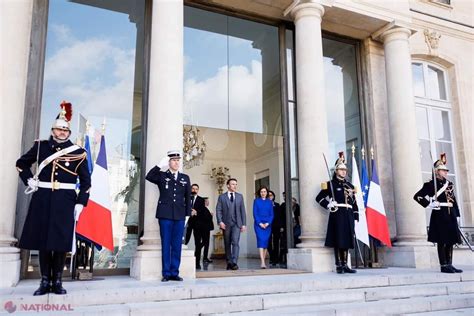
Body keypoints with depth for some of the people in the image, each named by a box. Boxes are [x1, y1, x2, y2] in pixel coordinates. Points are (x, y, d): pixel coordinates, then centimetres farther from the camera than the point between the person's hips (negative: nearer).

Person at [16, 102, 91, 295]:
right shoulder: (41, 146, 7)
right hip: (43, 199, 2)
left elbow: (86, 181, 2)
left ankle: (57, 281, 13)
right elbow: (21, 163, 22)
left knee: (61, 241, 0)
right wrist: (29, 181, 8)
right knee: (42, 239, 5)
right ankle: (45, 281, 16)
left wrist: (80, 203, -4)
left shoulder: (78, 153, 1)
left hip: (65, 201, -2)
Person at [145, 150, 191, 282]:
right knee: (166, 245, 2)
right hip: (165, 215, -2)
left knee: (177, 245, 4)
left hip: (180, 216, 2)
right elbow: (149, 176, -12)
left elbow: (188, 198, 12)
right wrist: (160, 165, -13)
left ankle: (174, 273, 12)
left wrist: (188, 214, 6)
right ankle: (166, 273, 9)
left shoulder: (185, 178, 13)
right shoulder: (161, 175, 8)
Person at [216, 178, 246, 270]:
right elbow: (218, 210, 0)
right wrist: (220, 222, -13)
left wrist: (244, 224, 4)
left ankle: (234, 263, -17)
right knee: (227, 244, 7)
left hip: (237, 224, 0)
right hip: (226, 224, 0)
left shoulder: (240, 196, 11)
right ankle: (229, 263, 19)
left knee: (235, 242, -15)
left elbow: (242, 211, 9)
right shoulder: (222, 197, 5)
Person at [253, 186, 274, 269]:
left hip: (267, 225, 3)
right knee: (261, 241, -14)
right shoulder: (256, 201, 6)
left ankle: (263, 261, 11)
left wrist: (267, 223, -7)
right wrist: (260, 223, -10)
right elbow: (255, 213, 0)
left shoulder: (270, 202, 11)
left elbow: (271, 214, 7)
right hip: (258, 224, -3)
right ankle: (262, 262, -21)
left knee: (266, 242, 3)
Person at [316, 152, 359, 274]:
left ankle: (345, 265, 12)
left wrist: (356, 216, 10)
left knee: (347, 241, 6)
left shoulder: (350, 185, 16)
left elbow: (354, 202, 16)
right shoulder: (331, 184, 2)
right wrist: (329, 205, -13)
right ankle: (339, 265, 2)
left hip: (348, 215, 5)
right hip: (337, 214, -5)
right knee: (338, 240, -5)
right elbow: (319, 198, 0)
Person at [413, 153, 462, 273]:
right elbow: (417, 196, -8)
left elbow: (454, 200, 18)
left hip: (450, 216, 7)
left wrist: (457, 214, 13)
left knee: (451, 241, 8)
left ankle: (449, 265, 15)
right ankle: (444, 266, 2)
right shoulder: (430, 184, -4)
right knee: (442, 242, -4)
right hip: (439, 216, -7)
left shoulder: (450, 184, 16)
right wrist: (429, 204, -15)